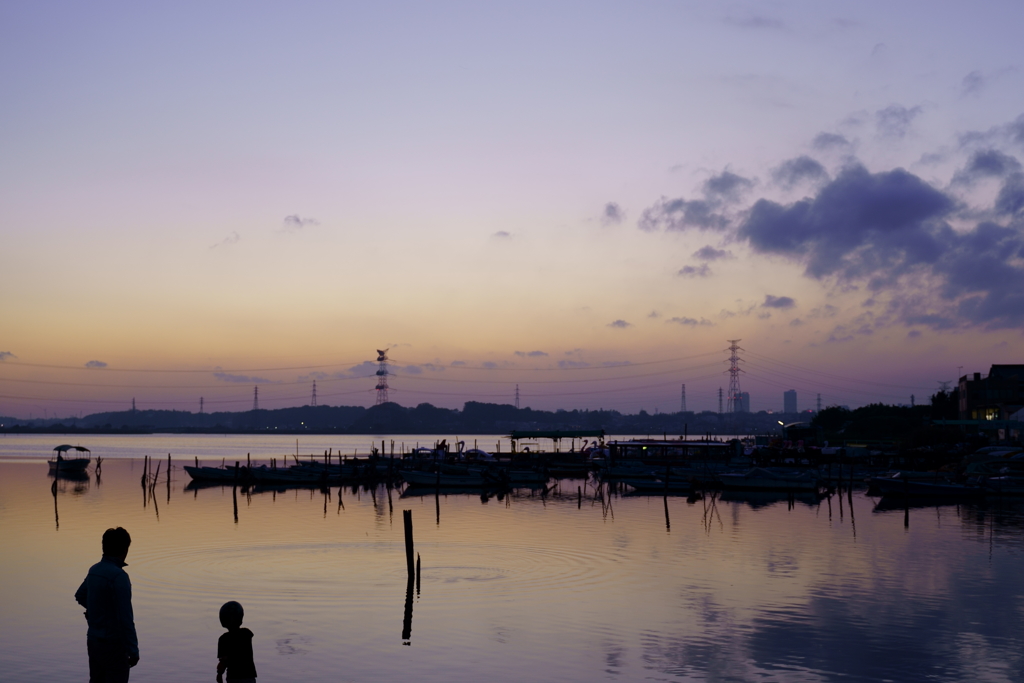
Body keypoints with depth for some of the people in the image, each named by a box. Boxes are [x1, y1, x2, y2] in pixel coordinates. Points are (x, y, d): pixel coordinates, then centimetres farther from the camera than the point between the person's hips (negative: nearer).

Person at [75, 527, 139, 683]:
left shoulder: (94, 570, 4)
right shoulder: (119, 576, -22)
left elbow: (80, 596, 25)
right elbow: (125, 618, -24)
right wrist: (133, 651, -18)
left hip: (94, 640, 8)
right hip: (113, 645, -8)